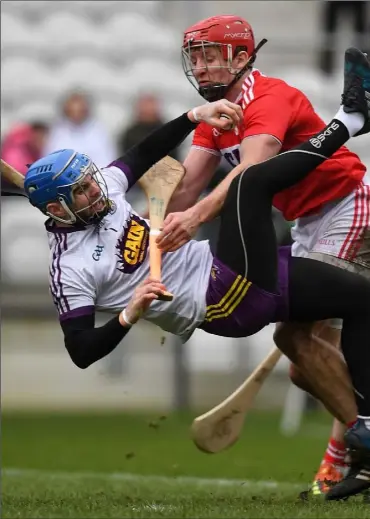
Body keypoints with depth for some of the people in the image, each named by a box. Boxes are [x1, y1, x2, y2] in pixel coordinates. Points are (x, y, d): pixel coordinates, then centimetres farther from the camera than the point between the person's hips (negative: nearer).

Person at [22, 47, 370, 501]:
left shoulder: (102, 191, 5)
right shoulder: (70, 269, -15)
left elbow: (144, 156, 17)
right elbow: (81, 352, -19)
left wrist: (195, 116, 3)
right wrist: (128, 316, -34)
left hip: (238, 282, 9)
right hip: (227, 303, -9)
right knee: (249, 184, -22)